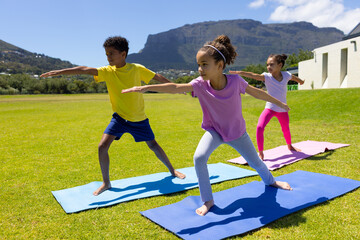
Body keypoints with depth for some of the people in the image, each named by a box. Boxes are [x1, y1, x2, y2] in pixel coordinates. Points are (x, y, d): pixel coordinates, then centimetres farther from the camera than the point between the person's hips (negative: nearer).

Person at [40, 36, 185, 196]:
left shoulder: (137, 69, -10)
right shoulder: (107, 71, -8)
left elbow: (158, 77, 1)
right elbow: (84, 70, -21)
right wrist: (59, 72, -31)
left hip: (139, 119, -1)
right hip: (119, 117, 1)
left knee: (153, 145, 9)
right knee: (102, 146, -11)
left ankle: (172, 171, 33)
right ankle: (106, 183, 9)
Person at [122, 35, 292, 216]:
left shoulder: (235, 81, -25)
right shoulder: (200, 84, -24)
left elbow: (256, 92, -9)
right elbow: (175, 88, -34)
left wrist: (279, 103, 4)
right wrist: (146, 87, -46)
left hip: (237, 132, 0)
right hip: (214, 130, 0)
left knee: (256, 162, 17)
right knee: (199, 157, -26)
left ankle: (270, 181, 54)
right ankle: (207, 201, -7)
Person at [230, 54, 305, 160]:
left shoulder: (286, 75, -8)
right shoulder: (267, 77, -16)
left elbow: (294, 78, 16)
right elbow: (253, 75, -34)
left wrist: (301, 81, 39)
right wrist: (239, 72, -51)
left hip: (282, 110, 3)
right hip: (270, 108, -3)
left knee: (286, 129, 24)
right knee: (260, 127, -25)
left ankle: (290, 146, 56)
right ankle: (261, 153, -10)